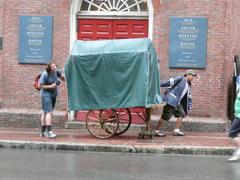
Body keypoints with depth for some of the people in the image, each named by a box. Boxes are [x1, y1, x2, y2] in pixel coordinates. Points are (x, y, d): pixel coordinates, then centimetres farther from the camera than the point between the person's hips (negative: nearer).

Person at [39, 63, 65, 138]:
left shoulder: (56, 72, -3)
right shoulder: (45, 74, -19)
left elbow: (63, 78, 8)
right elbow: (40, 86, -16)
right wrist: (50, 86, -21)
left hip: (53, 94, 7)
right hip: (46, 94, -7)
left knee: (45, 112, 14)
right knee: (49, 112, -17)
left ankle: (42, 132, 19)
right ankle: (49, 132, -23)